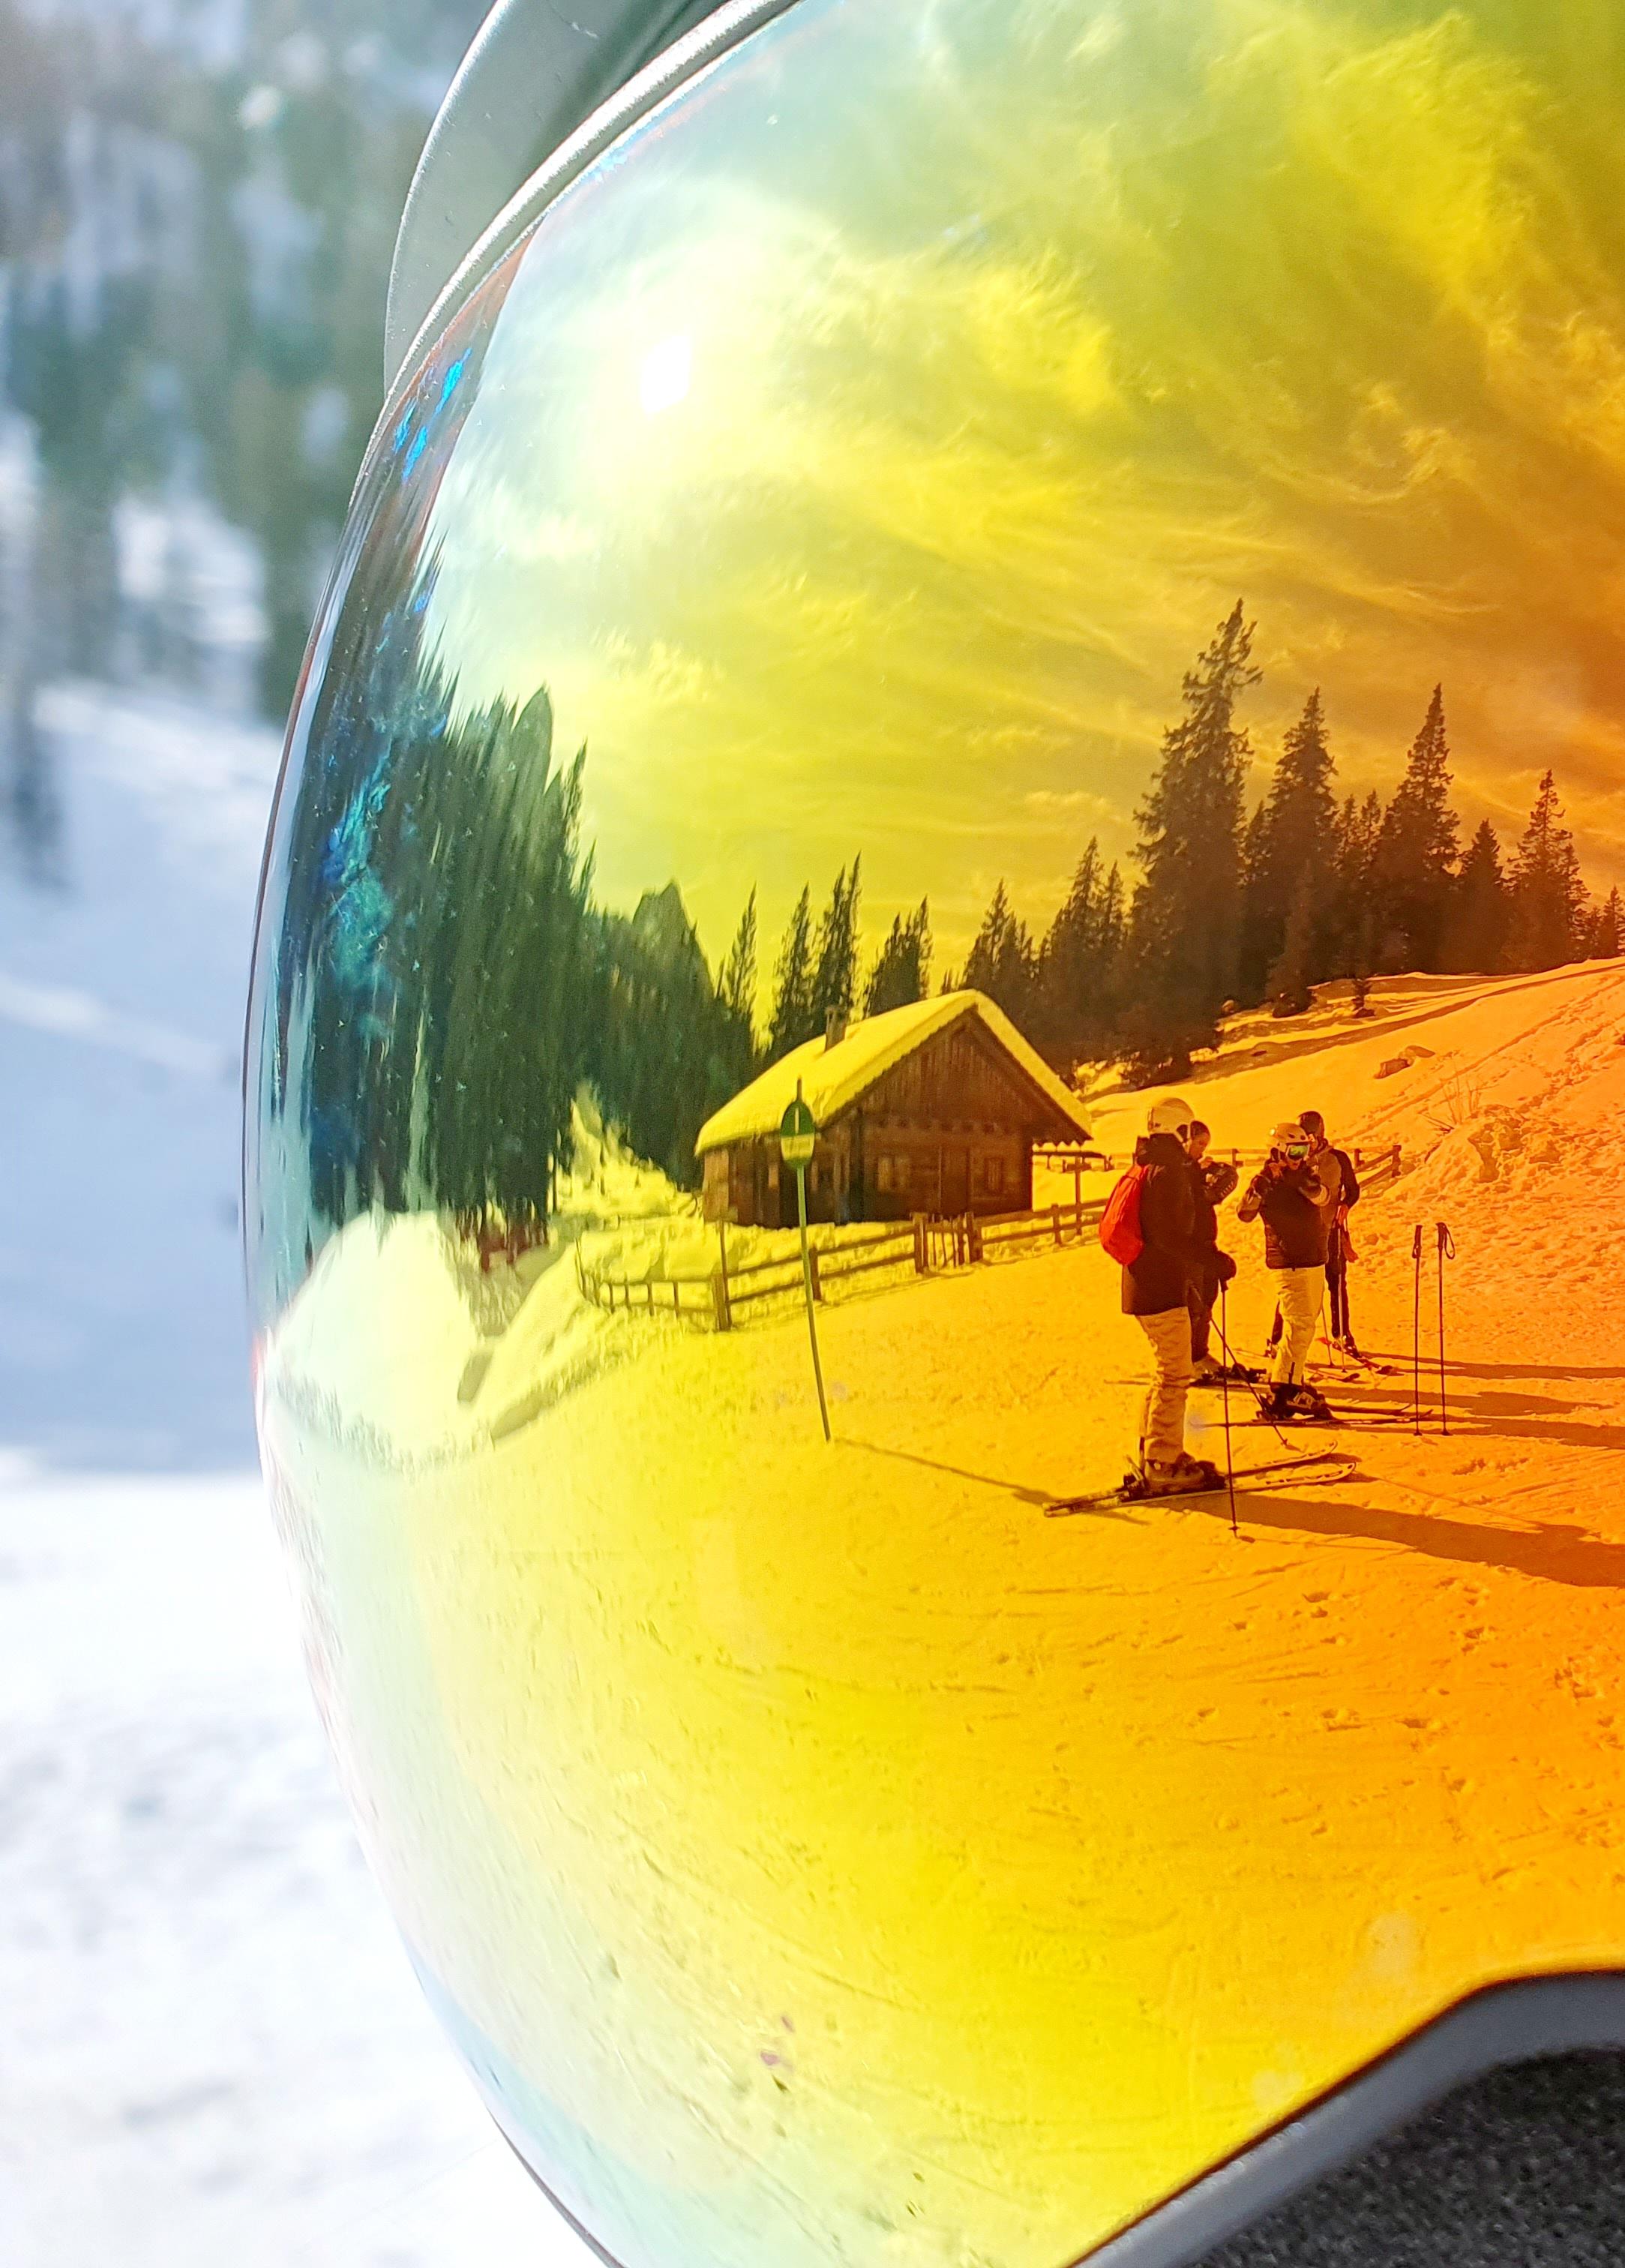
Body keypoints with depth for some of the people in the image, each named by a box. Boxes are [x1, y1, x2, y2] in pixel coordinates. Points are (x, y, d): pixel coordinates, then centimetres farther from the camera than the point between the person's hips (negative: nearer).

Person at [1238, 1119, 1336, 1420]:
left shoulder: (1305, 1173, 10)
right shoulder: (1266, 1181, -7)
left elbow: (1323, 1198, -7)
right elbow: (1245, 1214, -19)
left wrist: (1309, 1183, -22)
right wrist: (1258, 1190, -34)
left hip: (1315, 1260, 8)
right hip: (1288, 1263, -8)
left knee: (1306, 1324, 15)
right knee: (1299, 1326, -13)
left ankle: (1294, 1380, 27)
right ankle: (1282, 1395, -12)